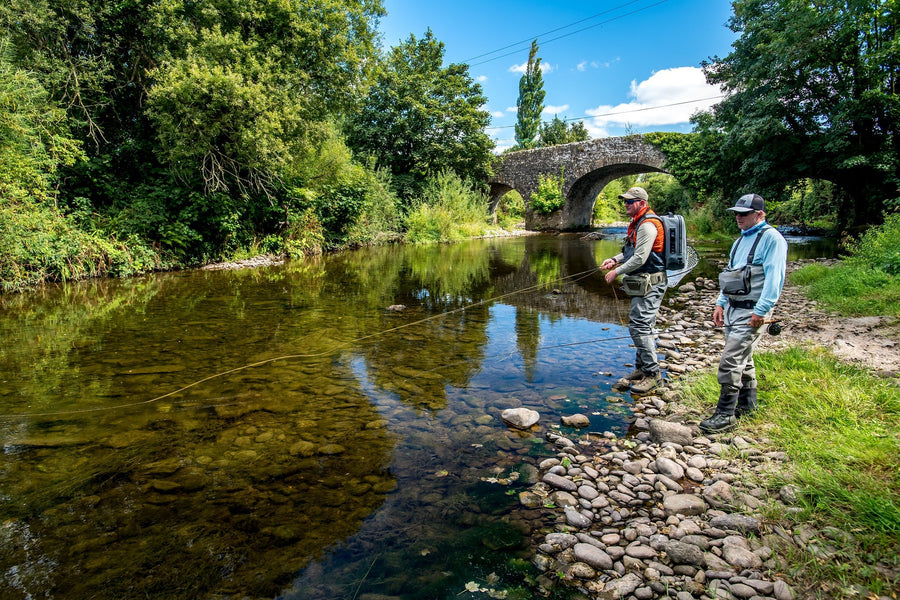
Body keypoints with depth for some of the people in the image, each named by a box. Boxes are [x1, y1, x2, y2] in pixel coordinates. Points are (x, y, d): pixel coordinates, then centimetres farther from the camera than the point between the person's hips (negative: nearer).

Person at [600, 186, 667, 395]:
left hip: (650, 284, -11)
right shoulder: (638, 223, 17)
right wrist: (615, 260, 9)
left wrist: (617, 272, -14)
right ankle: (641, 368, 25)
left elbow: (640, 258, -22)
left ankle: (652, 373, -3)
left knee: (639, 326, -12)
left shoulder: (647, 224, -17)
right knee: (641, 326, 15)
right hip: (643, 284, 11)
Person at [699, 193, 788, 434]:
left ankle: (725, 414, -6)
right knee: (742, 359, 17)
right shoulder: (741, 240, 19)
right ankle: (747, 404, 31)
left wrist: (761, 310, -22)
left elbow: (774, 278, -16)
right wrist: (720, 303, 14)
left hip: (752, 311, -9)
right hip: (733, 308, 9)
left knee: (730, 360, -12)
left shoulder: (771, 238, -9)